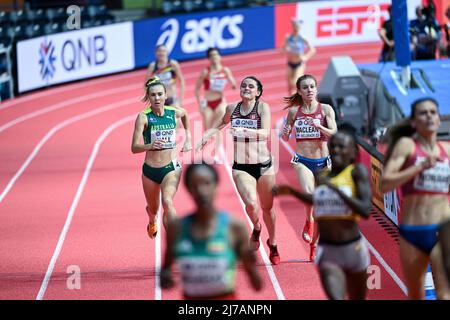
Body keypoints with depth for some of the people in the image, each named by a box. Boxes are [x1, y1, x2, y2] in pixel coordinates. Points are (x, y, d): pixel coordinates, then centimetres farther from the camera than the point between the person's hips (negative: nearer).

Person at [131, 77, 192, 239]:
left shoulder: (174, 113, -4)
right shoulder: (143, 117, -13)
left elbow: (185, 114, 24)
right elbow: (134, 147, -19)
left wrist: (188, 137, 18)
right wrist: (150, 145, -37)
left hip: (171, 167, 0)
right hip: (150, 170, 0)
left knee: (167, 202, -27)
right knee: (153, 209, 20)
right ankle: (152, 223, 58)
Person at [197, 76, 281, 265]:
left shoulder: (263, 107, -6)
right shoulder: (232, 108, 5)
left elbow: (266, 133, -19)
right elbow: (220, 124, 24)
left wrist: (245, 130, -33)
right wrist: (206, 136, 8)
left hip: (263, 165, -1)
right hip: (240, 167, 1)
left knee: (267, 207, 11)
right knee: (251, 203, -22)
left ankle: (272, 244, 35)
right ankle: (256, 228, 12)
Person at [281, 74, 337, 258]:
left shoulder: (326, 109, -2)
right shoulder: (294, 111, 3)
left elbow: (334, 133, -13)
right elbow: (285, 138, 13)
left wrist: (318, 126, -30)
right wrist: (285, 131, -10)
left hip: (323, 161, 0)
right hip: (302, 161, 0)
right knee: (309, 193, -28)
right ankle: (308, 221, 2)